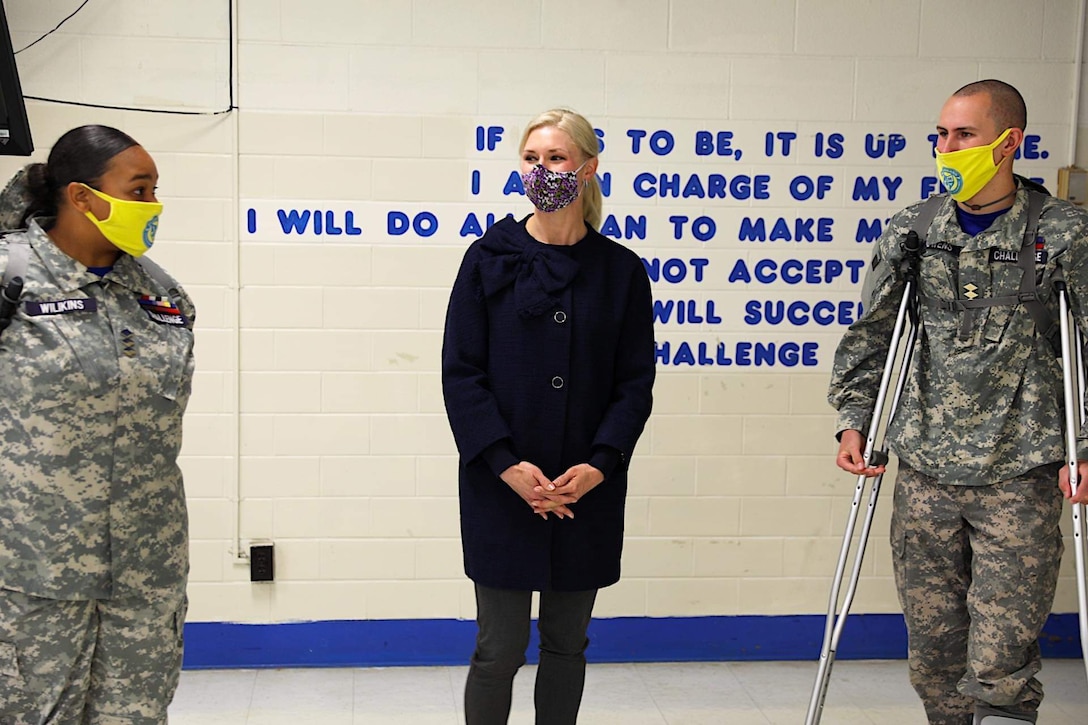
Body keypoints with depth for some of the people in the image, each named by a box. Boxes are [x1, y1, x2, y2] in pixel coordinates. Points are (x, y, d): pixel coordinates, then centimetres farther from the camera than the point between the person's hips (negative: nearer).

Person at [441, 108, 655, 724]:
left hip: (588, 488, 2)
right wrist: (507, 465, -14)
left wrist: (599, 465, -12)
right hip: (501, 487, -2)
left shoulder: (621, 270, 3)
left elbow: (635, 382, 2)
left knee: (567, 643, 13)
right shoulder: (489, 259, 0)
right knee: (500, 649, 1)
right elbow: (461, 372, -3)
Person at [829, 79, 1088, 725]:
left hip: (1018, 478, -3)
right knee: (933, 648, 11)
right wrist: (853, 420, 5)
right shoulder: (910, 231, 7)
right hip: (924, 475, 4)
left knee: (1000, 664, -6)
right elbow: (870, 334, 13)